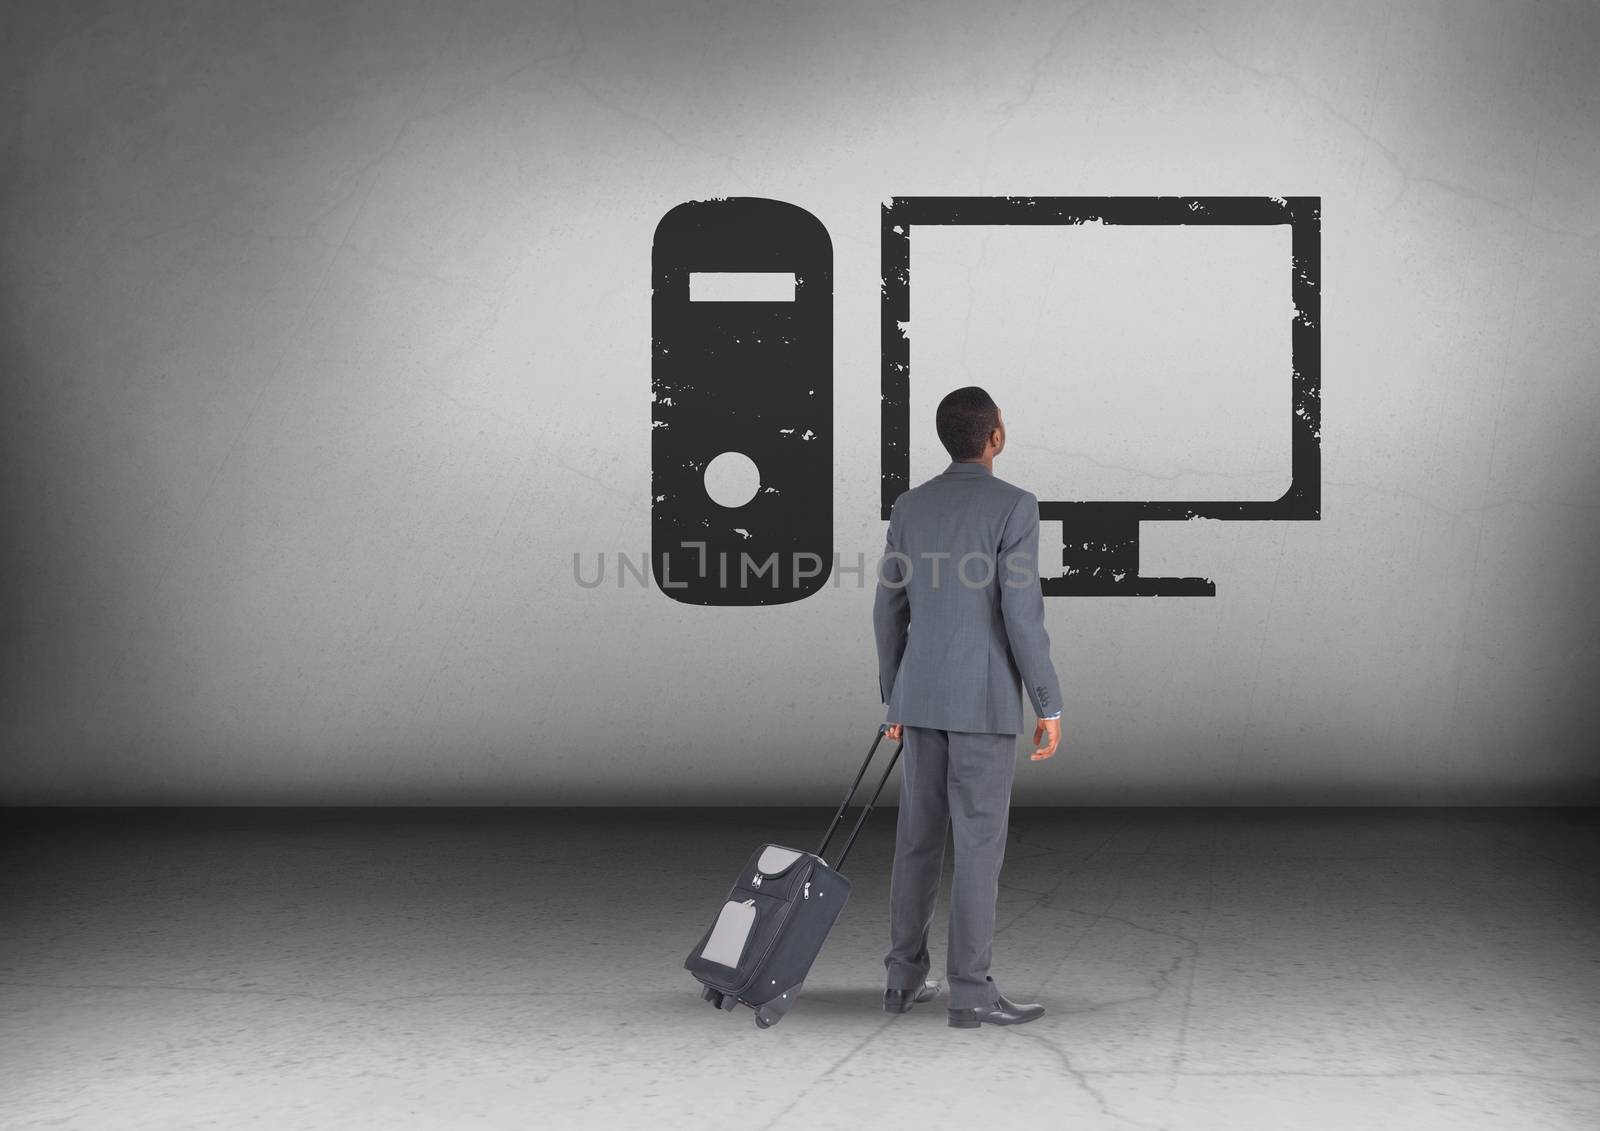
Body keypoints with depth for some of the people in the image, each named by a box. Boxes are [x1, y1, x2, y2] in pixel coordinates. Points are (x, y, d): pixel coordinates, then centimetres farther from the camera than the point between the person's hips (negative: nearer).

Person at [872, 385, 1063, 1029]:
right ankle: (970, 991, -1)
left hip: (921, 695, 6)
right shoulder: (1014, 506, -11)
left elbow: (889, 610, 9)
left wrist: (894, 699, 19)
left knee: (919, 837, 13)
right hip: (984, 699, -6)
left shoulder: (910, 507, 6)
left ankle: (905, 978, 17)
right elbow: (1021, 613, -16)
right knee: (979, 844, -2)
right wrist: (1050, 706, -10)